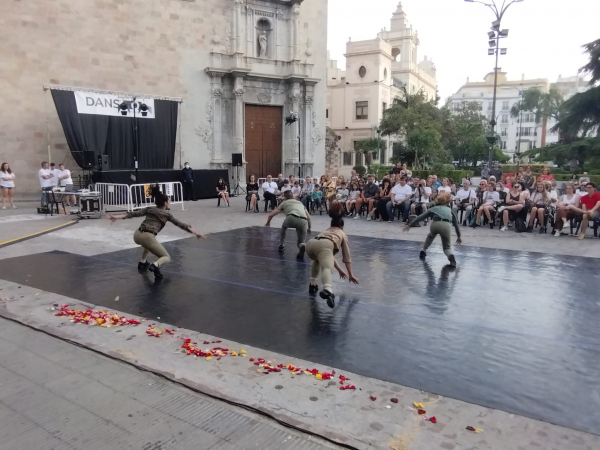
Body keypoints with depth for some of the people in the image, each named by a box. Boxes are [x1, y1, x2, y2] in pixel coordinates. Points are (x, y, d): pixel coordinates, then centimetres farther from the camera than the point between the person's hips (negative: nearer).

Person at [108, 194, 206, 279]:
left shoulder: (149, 209, 23)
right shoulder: (167, 214, 14)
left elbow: (134, 214, 13)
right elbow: (180, 224, 13)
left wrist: (117, 217, 11)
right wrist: (195, 233, 14)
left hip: (137, 235, 6)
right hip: (147, 237, -6)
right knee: (167, 258, 5)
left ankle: (142, 262, 33)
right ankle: (155, 265, -28)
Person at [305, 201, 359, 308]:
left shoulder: (326, 231, 44)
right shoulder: (343, 234, 33)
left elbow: (329, 254, 49)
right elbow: (346, 257, 32)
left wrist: (340, 270, 56)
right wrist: (351, 275, 41)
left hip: (310, 244, 5)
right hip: (324, 245, -5)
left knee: (319, 259, 38)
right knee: (326, 269, -28)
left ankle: (313, 285, 31)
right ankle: (328, 290, -59)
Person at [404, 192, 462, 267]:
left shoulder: (433, 209, 32)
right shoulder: (450, 210, 34)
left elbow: (420, 217, 24)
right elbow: (456, 223, 36)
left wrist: (409, 225, 22)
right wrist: (459, 236, 46)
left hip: (435, 224, 0)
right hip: (447, 226, 0)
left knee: (431, 235, 37)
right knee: (447, 247, 16)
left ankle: (423, 251, 35)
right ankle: (451, 256, -15)